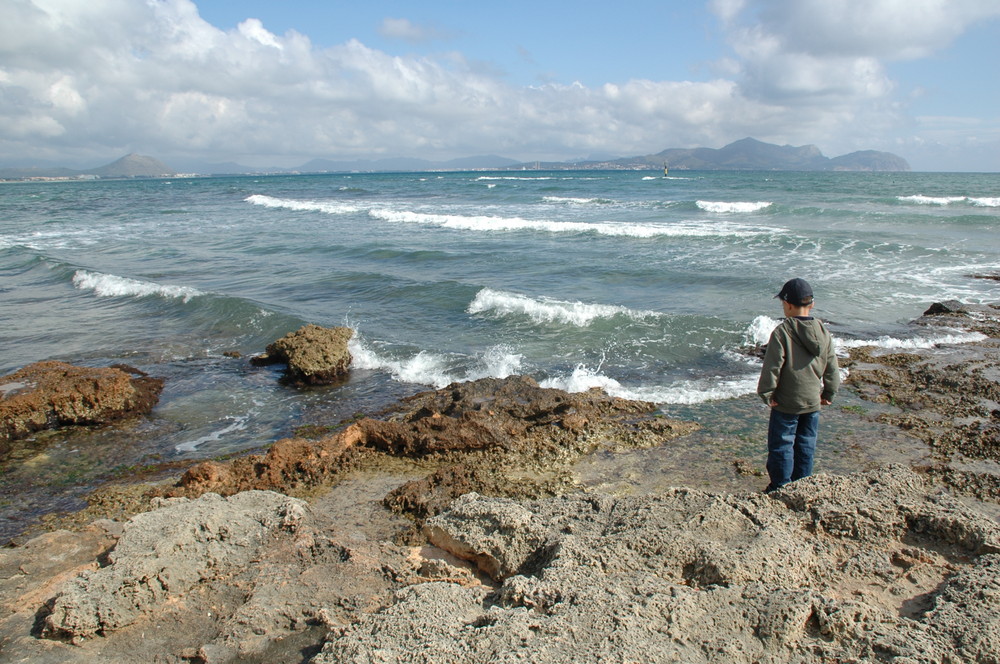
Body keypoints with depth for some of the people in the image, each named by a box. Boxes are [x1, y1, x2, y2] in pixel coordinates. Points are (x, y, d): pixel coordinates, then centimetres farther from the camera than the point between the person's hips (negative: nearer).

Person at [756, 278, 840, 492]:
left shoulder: (782, 332, -17)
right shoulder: (823, 332, 0)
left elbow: (771, 367, -18)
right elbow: (832, 368, 7)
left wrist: (767, 394, -7)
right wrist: (829, 393, 18)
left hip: (786, 404, -6)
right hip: (813, 402, 6)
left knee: (781, 446, 6)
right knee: (806, 447, 16)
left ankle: (781, 488, 11)